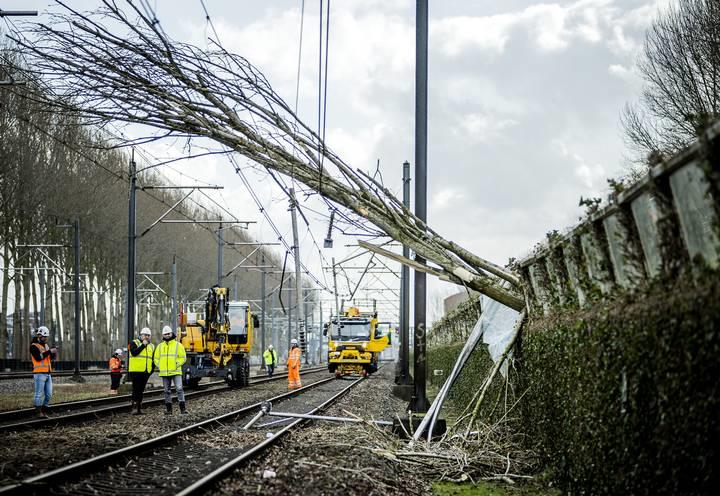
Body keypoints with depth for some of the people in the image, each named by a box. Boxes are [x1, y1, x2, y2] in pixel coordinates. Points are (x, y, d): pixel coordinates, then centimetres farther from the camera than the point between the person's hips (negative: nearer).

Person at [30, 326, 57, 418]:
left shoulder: (46, 345, 17)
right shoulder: (34, 346, -7)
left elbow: (49, 358, 20)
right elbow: (38, 357, -21)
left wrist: (54, 354, -1)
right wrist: (49, 351, -19)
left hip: (47, 374, 8)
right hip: (39, 374, -8)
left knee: (49, 394, 7)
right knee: (39, 394, -3)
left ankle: (43, 410, 17)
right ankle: (38, 412, 3)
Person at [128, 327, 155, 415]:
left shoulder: (151, 346, 17)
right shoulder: (134, 343, 0)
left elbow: (153, 360, 23)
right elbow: (134, 353, -18)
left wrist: (152, 370, 13)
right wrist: (143, 345, -17)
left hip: (146, 372, 5)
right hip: (136, 371, -5)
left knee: (141, 390, 9)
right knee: (136, 389, -9)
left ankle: (139, 407, 12)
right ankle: (134, 407, -9)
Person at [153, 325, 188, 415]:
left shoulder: (178, 345, 3)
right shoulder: (160, 346, 13)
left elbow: (182, 358, 3)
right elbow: (156, 358, 17)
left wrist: (177, 365, -10)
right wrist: (159, 366, 1)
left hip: (176, 372, -3)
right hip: (164, 373, 3)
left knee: (179, 389, -12)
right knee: (167, 391, 7)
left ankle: (182, 408, -12)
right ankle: (168, 409, 13)